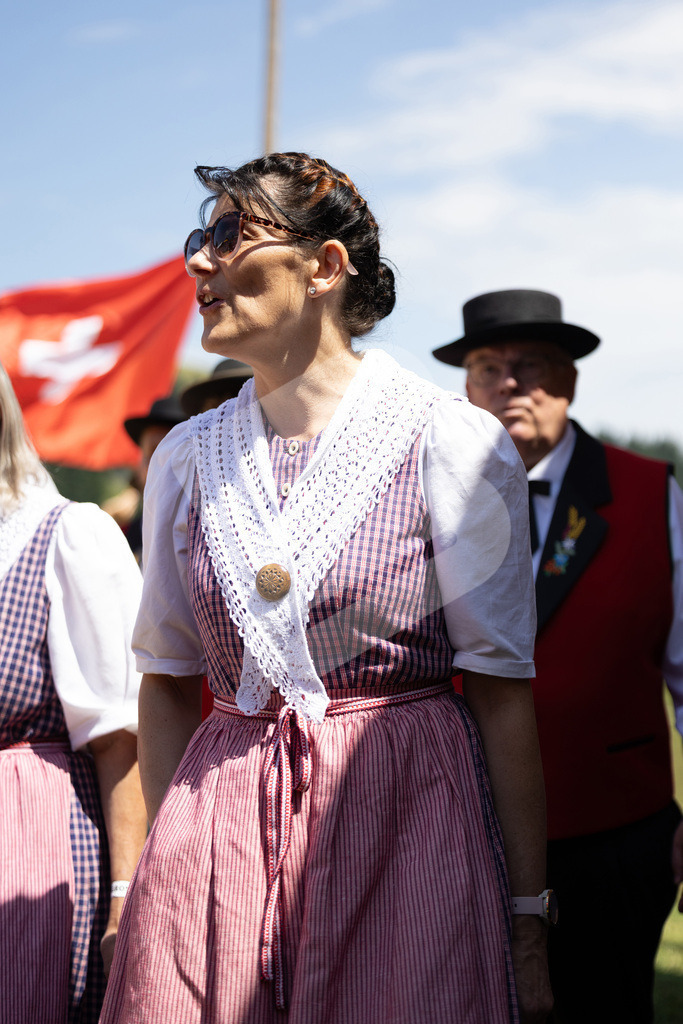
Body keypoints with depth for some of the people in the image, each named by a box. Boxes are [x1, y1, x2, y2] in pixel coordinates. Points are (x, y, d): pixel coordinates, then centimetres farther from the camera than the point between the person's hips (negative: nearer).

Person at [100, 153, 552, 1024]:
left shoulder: (451, 443, -5)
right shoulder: (186, 457, 8)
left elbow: (503, 693, -5)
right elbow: (167, 682, 14)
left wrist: (529, 919, -5)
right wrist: (166, 857, 8)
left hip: (404, 821, -3)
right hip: (215, 827, 3)